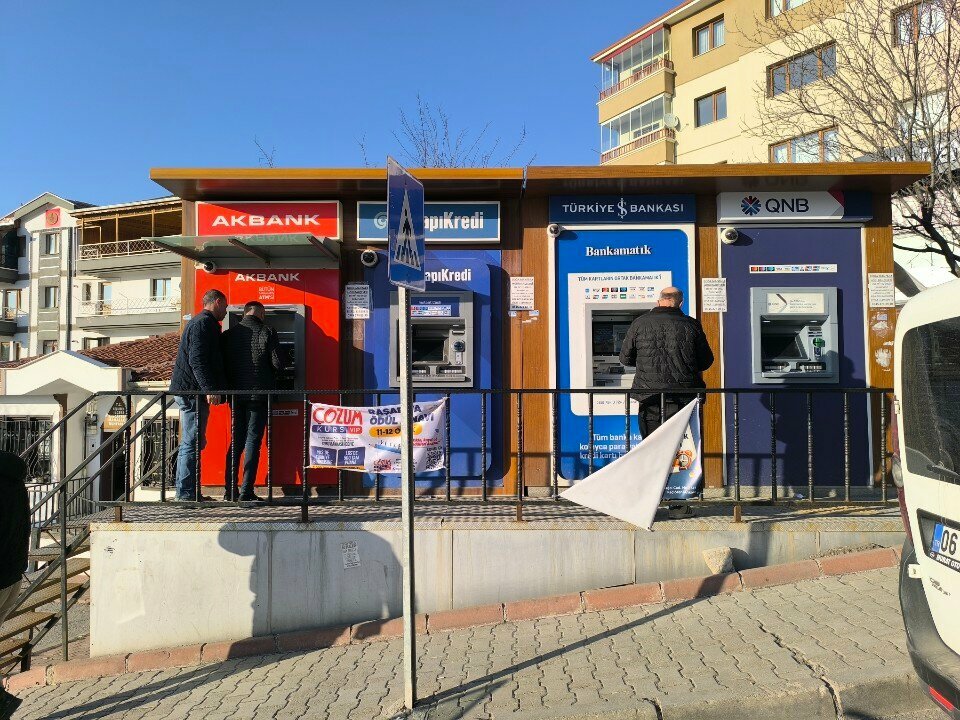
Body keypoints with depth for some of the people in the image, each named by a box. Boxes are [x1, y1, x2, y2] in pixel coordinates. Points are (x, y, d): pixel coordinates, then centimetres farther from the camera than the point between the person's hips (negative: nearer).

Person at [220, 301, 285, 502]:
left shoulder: (229, 334, 6)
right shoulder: (267, 333, -6)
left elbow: (223, 365, 5)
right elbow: (278, 365, -9)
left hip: (236, 395, 4)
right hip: (259, 394, -4)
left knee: (236, 441, 13)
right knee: (253, 441, 0)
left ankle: (230, 490, 13)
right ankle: (246, 491, -1)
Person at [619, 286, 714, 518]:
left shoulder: (640, 323, -1)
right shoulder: (691, 325, -1)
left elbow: (625, 358, 7)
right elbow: (706, 361, 8)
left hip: (650, 396, 0)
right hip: (683, 398, 0)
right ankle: (679, 503, 12)